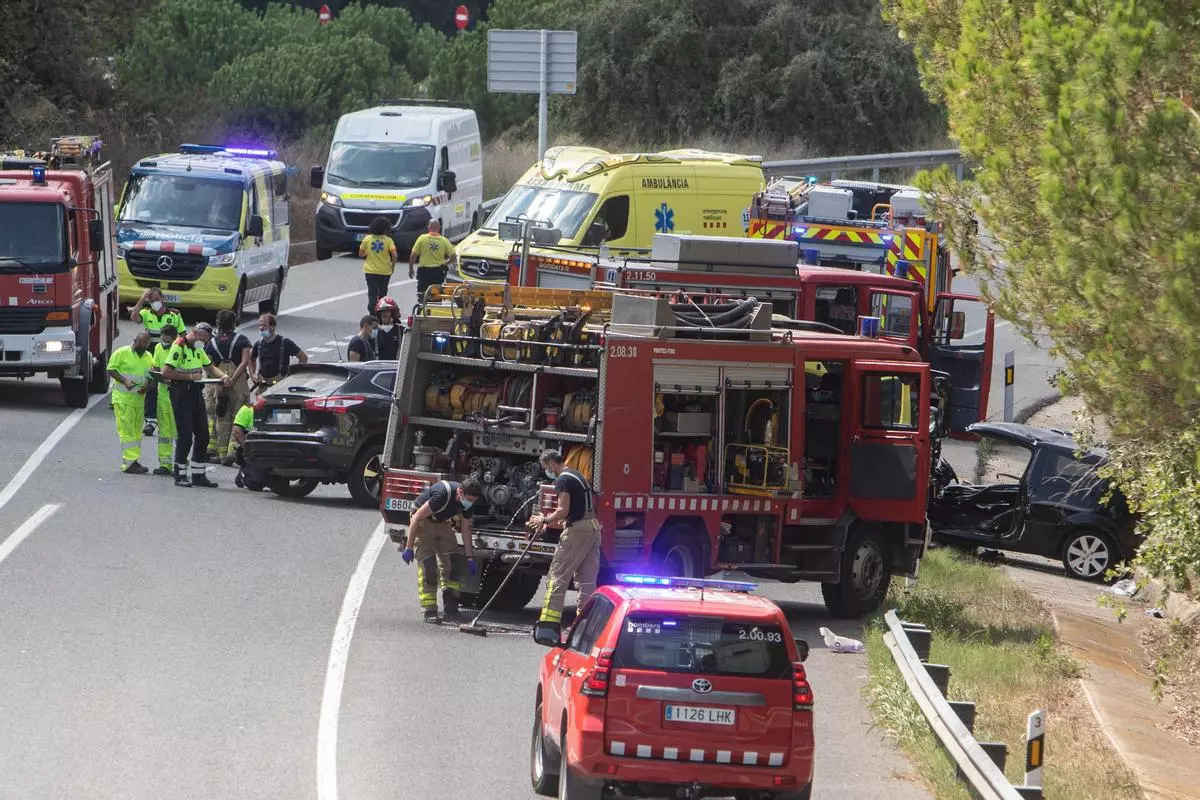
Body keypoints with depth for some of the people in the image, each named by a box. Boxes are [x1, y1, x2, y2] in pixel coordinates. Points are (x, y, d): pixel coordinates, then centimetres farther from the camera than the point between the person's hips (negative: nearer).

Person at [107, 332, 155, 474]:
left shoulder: (148, 357, 14)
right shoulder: (122, 353, -4)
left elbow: (152, 376, 18)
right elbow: (111, 370, -5)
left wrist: (147, 387, -3)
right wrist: (124, 381, -19)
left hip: (139, 399, 6)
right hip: (122, 398, -6)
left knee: (137, 431, 8)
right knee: (127, 430, -10)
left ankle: (134, 461, 12)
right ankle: (130, 462, -14)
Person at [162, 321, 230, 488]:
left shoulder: (198, 349, 17)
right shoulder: (179, 346, -11)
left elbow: (210, 367, 27)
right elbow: (166, 372, -19)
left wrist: (222, 376, 7)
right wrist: (190, 376, -17)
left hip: (196, 392, 9)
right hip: (181, 393, -9)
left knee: (203, 435, 8)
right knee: (185, 435, -9)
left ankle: (198, 475, 15)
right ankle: (180, 475, 0)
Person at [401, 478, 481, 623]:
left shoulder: (467, 500, -11)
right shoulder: (443, 494, -35)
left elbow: (466, 529, 3)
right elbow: (417, 518, -29)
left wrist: (470, 557, 4)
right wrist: (409, 548, -27)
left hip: (441, 523, 7)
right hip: (423, 522, -7)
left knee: (452, 563, -4)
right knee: (427, 567, -15)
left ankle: (451, 607, -4)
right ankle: (429, 611, -14)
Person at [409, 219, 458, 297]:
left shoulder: (422, 238, -5)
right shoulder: (444, 241, -2)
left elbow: (413, 255, -5)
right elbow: (453, 256, -3)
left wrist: (410, 269, 5)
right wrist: (445, 263, 15)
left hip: (424, 270, -1)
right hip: (438, 272, 1)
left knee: (421, 295, 3)